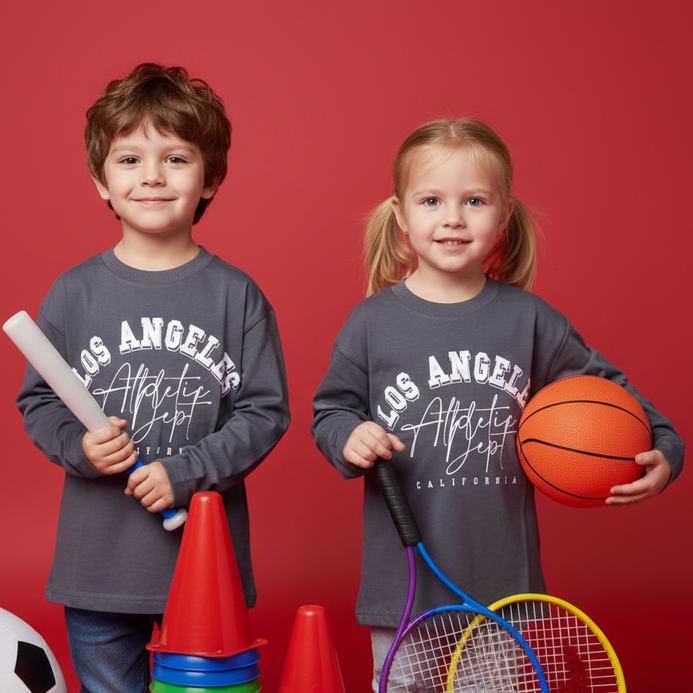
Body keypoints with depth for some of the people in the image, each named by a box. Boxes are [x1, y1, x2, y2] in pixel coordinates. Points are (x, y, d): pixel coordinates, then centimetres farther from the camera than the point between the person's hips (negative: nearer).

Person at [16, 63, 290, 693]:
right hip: (97, 564, 1)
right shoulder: (73, 293, 1)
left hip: (208, 554, -1)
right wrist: (78, 446, -13)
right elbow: (37, 402, 7)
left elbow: (266, 412, -3)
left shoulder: (236, 295, -3)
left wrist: (186, 470, -15)